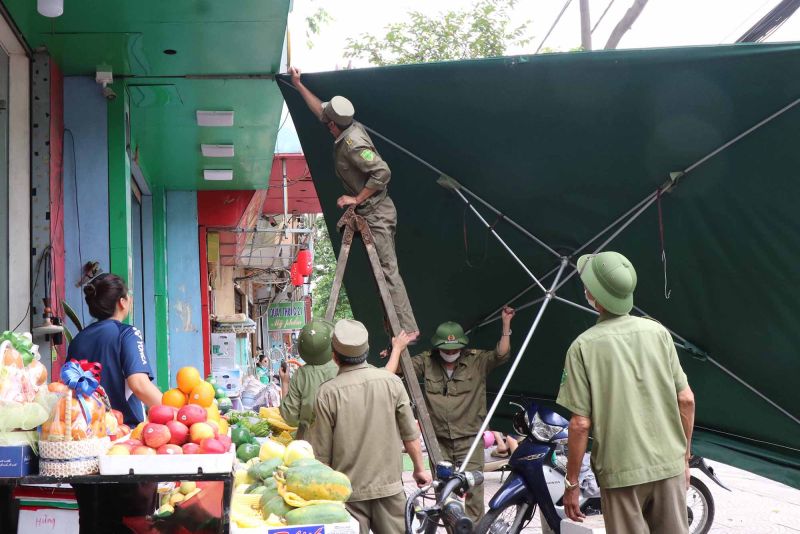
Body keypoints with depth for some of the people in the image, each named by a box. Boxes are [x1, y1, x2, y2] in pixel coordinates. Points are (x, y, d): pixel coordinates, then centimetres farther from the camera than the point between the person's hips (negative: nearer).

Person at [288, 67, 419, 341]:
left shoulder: (353, 144, -23)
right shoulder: (350, 128, 4)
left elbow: (382, 172, -30)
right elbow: (320, 110, 23)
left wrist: (357, 198, -22)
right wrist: (299, 86, 28)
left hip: (376, 214, -10)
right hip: (372, 213, 10)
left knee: (388, 271, -10)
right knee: (383, 270, 13)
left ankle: (407, 329, -10)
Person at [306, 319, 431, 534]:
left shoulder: (328, 392, -13)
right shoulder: (391, 382, -7)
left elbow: (321, 451, -8)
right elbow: (410, 434, 0)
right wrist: (419, 468, 16)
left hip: (348, 491, -2)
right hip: (389, 485, 2)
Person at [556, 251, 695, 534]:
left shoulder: (584, 346, -10)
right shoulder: (658, 332, 0)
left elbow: (580, 423, -11)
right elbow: (686, 399, 2)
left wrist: (571, 483, -2)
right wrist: (685, 456, 14)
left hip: (621, 472, -3)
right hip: (669, 465, 3)